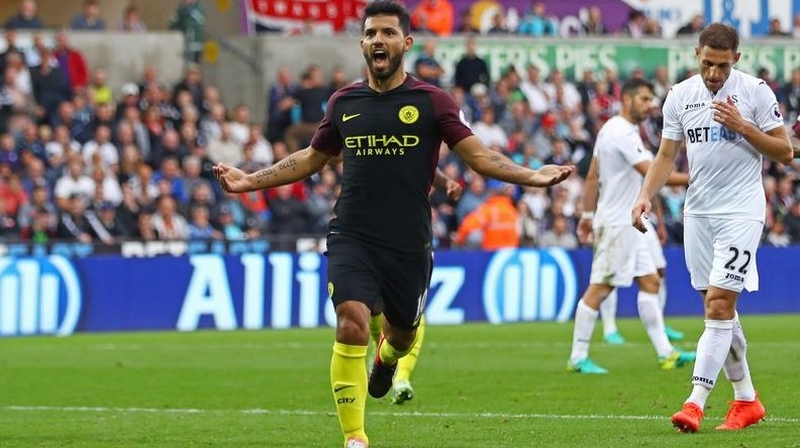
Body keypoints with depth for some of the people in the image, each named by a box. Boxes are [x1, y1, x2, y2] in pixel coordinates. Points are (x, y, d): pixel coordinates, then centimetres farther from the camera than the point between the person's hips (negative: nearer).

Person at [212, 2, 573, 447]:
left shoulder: (431, 101, -1)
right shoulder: (343, 102, 7)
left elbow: (479, 155, -2)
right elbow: (311, 158, 21)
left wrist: (531, 176, -17)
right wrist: (250, 181, 16)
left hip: (408, 243, 0)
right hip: (352, 239, 0)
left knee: (403, 332, 15)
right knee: (352, 325, -20)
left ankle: (387, 357, 56)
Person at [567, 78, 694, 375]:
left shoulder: (612, 129, 13)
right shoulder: (623, 134, -18)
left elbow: (592, 177, 17)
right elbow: (651, 173, -26)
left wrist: (588, 214, 19)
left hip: (629, 224, 11)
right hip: (617, 224, -11)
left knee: (650, 282, 7)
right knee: (599, 289, -6)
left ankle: (665, 353, 7)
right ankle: (577, 358, -1)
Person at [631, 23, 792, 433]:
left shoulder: (755, 92, -6)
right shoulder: (679, 96, 5)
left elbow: (785, 153, -5)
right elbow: (666, 156, 12)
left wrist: (743, 127, -17)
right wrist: (645, 195, -4)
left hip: (741, 211, -5)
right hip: (698, 211, 5)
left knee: (719, 304, -14)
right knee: (719, 309, 9)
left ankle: (695, 403, -18)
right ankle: (746, 400, 22)